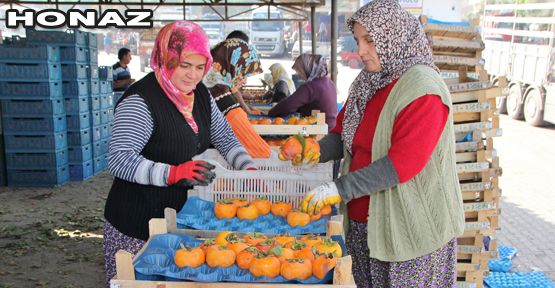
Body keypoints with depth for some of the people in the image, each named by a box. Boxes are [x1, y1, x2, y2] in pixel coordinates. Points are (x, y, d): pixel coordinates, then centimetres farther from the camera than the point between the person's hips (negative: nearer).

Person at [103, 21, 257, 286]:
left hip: (181, 212, 7)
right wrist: (173, 173, -35)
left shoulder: (200, 93, 6)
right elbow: (119, 160, -25)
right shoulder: (140, 101, -18)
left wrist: (250, 169, -1)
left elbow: (224, 138, 14)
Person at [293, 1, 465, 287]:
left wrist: (340, 188, -26)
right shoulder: (367, 82, 7)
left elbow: (402, 163, -25)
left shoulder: (423, 88, -18)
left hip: (410, 230, -7)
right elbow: (344, 133, 11)